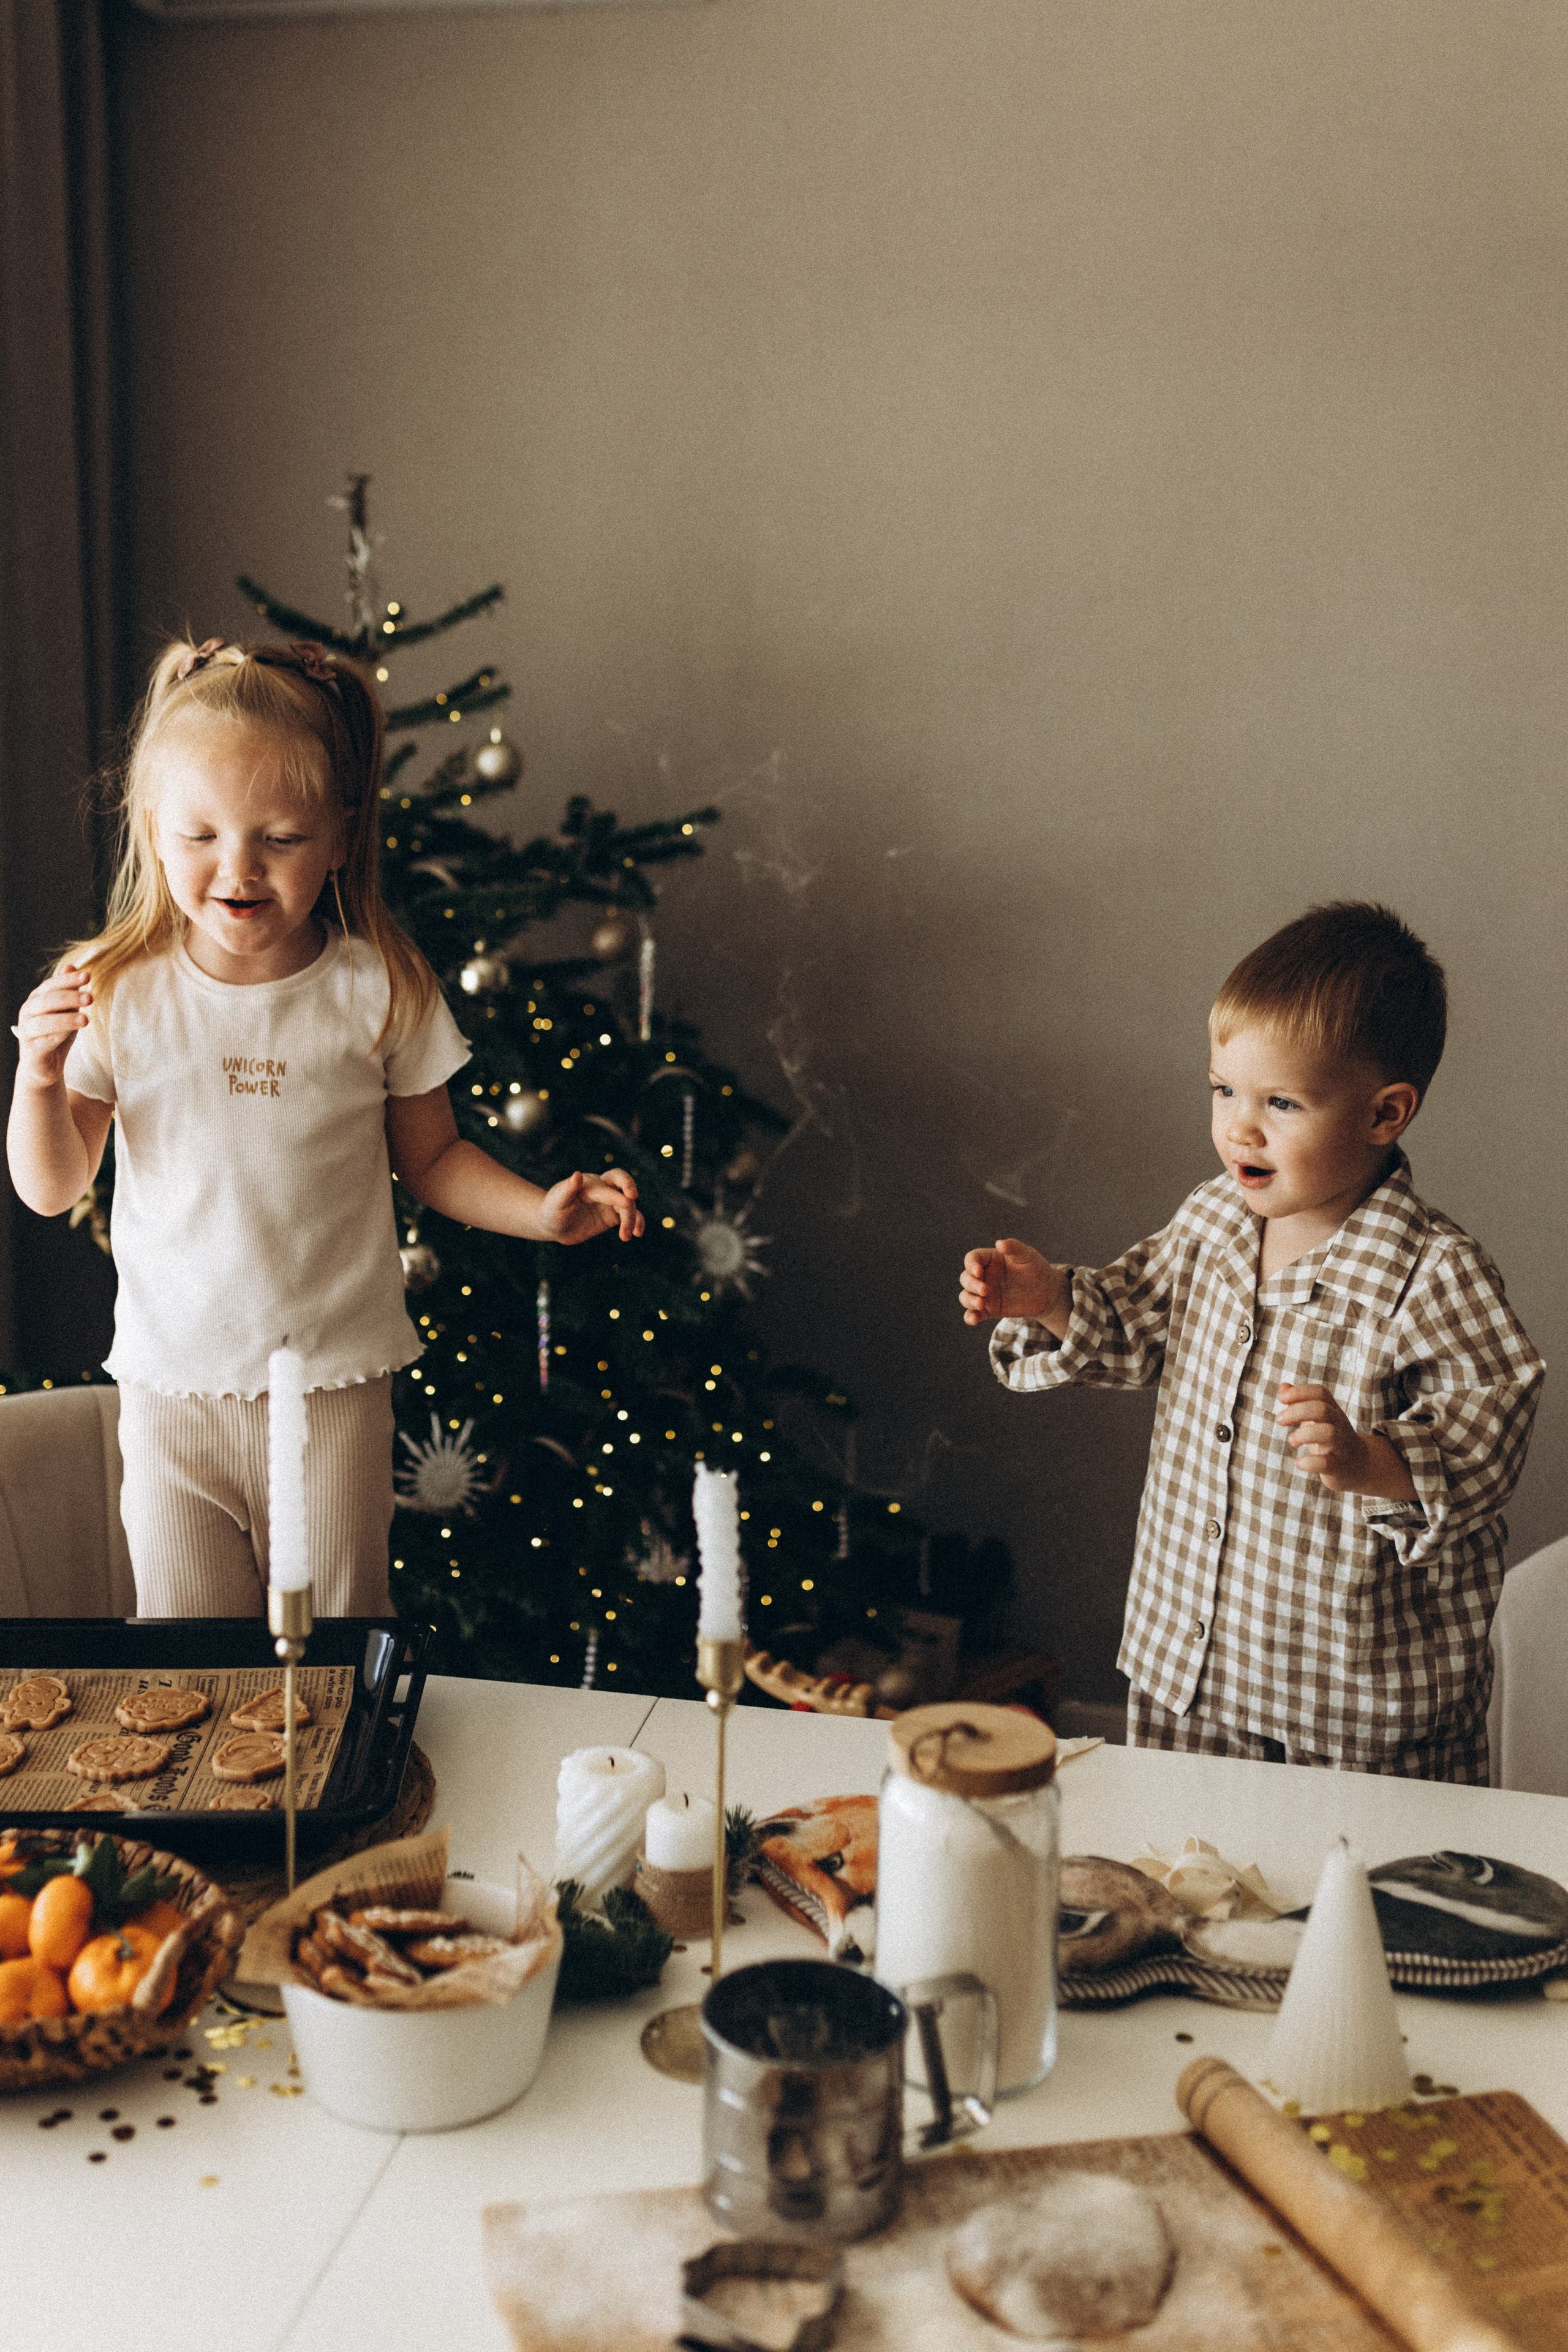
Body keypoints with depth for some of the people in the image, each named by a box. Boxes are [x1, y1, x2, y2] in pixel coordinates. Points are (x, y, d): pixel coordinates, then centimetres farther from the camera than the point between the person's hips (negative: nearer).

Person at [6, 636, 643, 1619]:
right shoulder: (117, 993, -5)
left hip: (337, 1383, -1)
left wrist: (541, 1209, -11)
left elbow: (431, 1155, 5)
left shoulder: (380, 990, -7)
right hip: (173, 1385, 1)